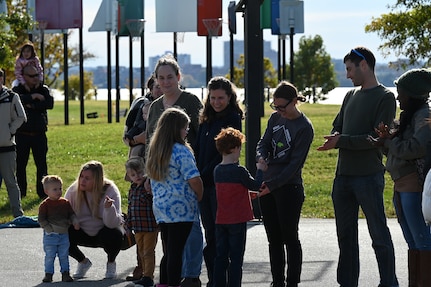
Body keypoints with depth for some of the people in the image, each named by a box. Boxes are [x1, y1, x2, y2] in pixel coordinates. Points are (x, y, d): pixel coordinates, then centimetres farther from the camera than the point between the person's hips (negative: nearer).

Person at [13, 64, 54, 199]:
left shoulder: (43, 90, 7)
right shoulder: (18, 90, 5)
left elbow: (50, 103, -11)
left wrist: (32, 105, -14)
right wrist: (33, 97, -16)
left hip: (39, 134, 1)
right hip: (22, 135, -1)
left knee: (41, 165, 2)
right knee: (20, 164, 3)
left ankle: (42, 192, 9)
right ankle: (20, 192, 12)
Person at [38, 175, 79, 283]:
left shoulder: (65, 203, 6)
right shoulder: (45, 205, -7)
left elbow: (71, 214, 14)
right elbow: (41, 219, -7)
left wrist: (75, 222, -5)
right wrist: (49, 229, -14)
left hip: (64, 234, 4)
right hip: (50, 236, -4)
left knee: (64, 256, 7)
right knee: (50, 256, 1)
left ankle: (65, 273, 14)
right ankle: (48, 274, 10)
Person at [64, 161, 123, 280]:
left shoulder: (110, 190, -20)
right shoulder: (73, 190, -13)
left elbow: (113, 223, -27)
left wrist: (109, 208, -47)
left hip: (102, 232, -2)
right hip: (82, 233, 2)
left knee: (115, 234, -35)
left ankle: (111, 263, 2)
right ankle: (83, 262, 7)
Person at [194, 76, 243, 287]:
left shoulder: (233, 119, -7)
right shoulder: (207, 120, 15)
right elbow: (198, 149, 14)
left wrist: (205, 175, -15)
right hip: (204, 183, 7)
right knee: (210, 234, 10)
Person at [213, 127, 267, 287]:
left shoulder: (217, 170, 4)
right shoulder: (239, 171, -16)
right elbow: (255, 185, -5)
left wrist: (247, 194, 23)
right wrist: (260, 170, 10)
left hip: (221, 220, 6)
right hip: (237, 220, -6)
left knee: (221, 256, 11)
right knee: (236, 257, 0)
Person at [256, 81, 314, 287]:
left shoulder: (304, 127, -12)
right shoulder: (275, 118, 8)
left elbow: (295, 163, -15)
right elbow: (264, 142, 12)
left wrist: (273, 184, -19)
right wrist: (261, 157, -12)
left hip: (289, 187, -7)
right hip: (268, 186, 7)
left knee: (289, 237, 0)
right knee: (274, 238, 11)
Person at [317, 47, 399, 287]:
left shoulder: (384, 97, -6)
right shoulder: (351, 96, 17)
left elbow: (378, 138, -14)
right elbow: (337, 128, 19)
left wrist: (342, 141, -16)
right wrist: (334, 139, -5)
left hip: (369, 176, -7)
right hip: (343, 176, 7)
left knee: (379, 235, -2)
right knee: (346, 235, 12)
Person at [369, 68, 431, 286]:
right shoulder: (409, 116, 19)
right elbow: (398, 150, 22)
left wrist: (387, 143, -12)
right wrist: (387, 139, 2)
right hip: (401, 186, 10)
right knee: (413, 243, 13)